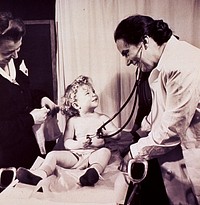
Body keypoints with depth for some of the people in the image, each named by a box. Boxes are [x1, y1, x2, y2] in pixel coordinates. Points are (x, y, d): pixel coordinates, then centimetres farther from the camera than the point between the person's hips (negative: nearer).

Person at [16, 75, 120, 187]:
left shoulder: (102, 118, 14)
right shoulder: (73, 121, 12)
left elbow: (117, 133, 8)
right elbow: (67, 142, 3)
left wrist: (105, 133, -13)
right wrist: (78, 144, -19)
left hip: (94, 154, -1)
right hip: (75, 155, 2)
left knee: (105, 151, -31)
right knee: (53, 154, -18)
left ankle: (95, 170, -58)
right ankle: (40, 173, -44)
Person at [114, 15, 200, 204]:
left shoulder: (183, 67, -25)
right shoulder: (164, 63, 6)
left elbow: (172, 127, -22)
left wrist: (136, 151, -11)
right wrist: (143, 130, 11)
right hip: (172, 156, 8)